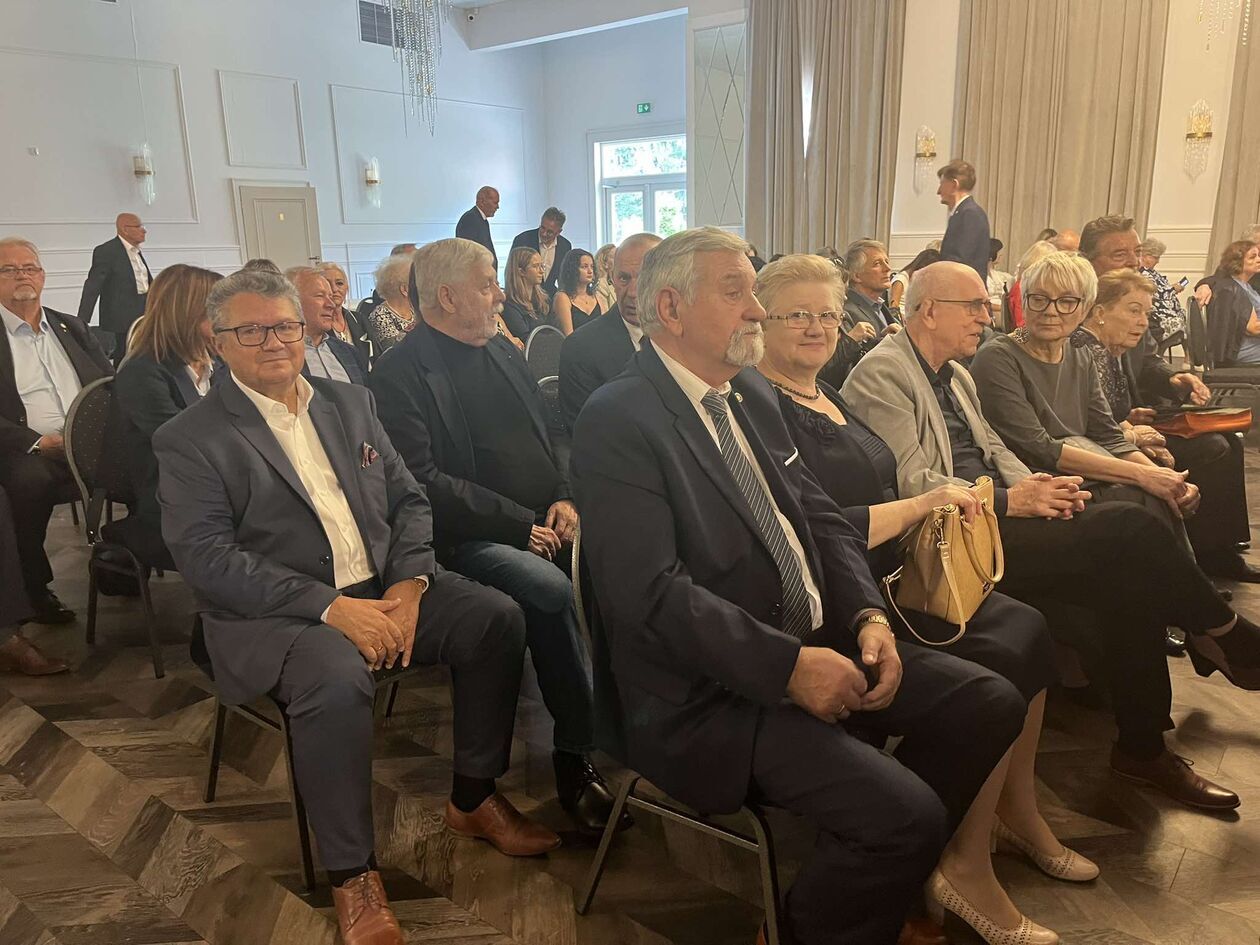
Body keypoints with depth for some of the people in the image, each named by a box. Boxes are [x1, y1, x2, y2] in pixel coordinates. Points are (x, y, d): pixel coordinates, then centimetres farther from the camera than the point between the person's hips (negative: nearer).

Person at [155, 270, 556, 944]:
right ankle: (350, 873, -13)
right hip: (273, 613, -5)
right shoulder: (189, 440, -2)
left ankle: (473, 798, 6)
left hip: (383, 588, 6)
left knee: (497, 617, -14)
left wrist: (409, 584, -9)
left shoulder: (350, 403, 13)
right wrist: (330, 606, -23)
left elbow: (409, 501, 11)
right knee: (335, 678, -36)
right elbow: (205, 557, -13)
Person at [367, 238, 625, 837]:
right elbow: (422, 481, -14)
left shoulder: (504, 354, 18)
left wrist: (563, 499, 0)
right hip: (471, 538, -6)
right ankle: (576, 753, -17)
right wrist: (520, 524, -15)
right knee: (550, 587, -32)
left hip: (544, 525, 7)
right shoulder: (400, 376, -4)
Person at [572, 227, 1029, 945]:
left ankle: (906, 874, 22)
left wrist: (868, 615, -4)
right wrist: (788, 666, -22)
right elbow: (653, 591, -23)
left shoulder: (753, 393, 11)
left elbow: (823, 519, 12)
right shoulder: (618, 420, -15)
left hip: (814, 642, 9)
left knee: (990, 704, 3)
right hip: (711, 694, -8)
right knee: (905, 813, -20)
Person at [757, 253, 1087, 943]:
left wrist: (941, 510, 3)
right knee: (999, 662, -16)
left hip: (895, 575, 9)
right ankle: (967, 858, 2)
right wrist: (920, 504, -16)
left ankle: (1017, 809, 16)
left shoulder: (826, 395, 14)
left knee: (1026, 630, -3)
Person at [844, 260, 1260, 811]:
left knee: (1128, 574, -12)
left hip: (994, 514, 9)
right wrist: (1009, 501, -17)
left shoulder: (955, 374, 22)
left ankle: (1144, 746, -2)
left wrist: (1035, 487, 0)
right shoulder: (882, 373, -8)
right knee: (1128, 529, -19)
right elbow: (912, 484, -16)